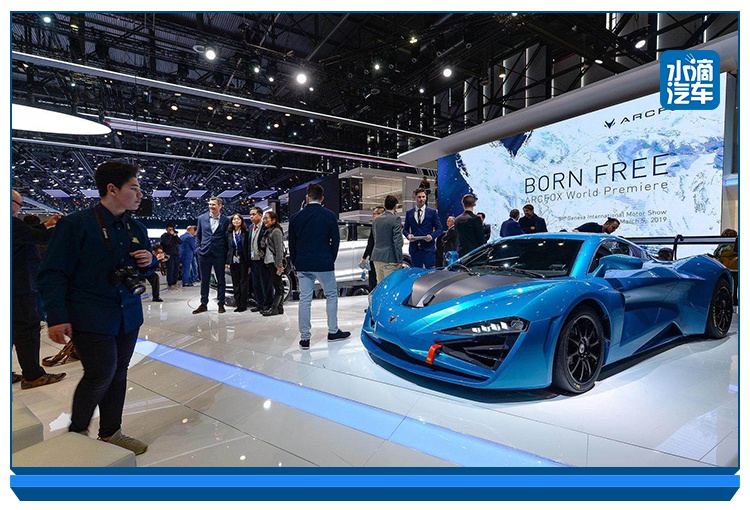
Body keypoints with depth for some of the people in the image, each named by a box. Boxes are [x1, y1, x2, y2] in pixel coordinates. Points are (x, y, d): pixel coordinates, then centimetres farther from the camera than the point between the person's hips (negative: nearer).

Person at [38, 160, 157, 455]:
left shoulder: (136, 229, 8)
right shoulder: (76, 224, -10)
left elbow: (143, 269, 19)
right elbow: (54, 274, -10)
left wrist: (149, 262, -4)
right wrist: (57, 316, -17)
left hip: (128, 316, 6)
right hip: (91, 318, -6)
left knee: (118, 374, 13)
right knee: (101, 374, -3)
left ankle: (110, 433, 30)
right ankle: (77, 431, 25)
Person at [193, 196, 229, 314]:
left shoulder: (226, 220, -1)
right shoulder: (202, 218, 6)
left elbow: (227, 237, 4)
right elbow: (198, 235, 14)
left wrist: (226, 254, -2)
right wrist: (198, 248, 5)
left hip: (219, 255, -2)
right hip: (204, 254, 2)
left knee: (221, 280, 5)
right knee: (204, 280, 9)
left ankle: (221, 304, 16)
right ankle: (203, 304, 20)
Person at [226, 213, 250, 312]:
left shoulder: (246, 232, 0)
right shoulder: (228, 233, 8)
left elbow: (248, 247, -2)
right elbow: (226, 247, 8)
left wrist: (249, 262, -8)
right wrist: (227, 261, 1)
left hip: (243, 260, -3)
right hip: (233, 261, 3)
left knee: (243, 282, 0)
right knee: (235, 283, 6)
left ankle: (243, 304, 5)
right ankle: (238, 304, 13)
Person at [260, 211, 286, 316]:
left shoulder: (276, 231, -10)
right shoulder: (268, 231, 19)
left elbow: (279, 249, -17)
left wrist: (279, 264, -21)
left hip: (275, 263, -9)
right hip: (269, 262, 9)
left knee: (277, 285, -5)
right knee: (277, 285, 11)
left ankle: (274, 308, -3)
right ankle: (279, 307, 16)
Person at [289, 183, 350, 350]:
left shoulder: (296, 217, 3)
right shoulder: (329, 216, -4)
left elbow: (292, 244, 8)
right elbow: (335, 241, -1)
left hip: (302, 265, 3)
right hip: (324, 264, -2)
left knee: (304, 299, 6)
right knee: (331, 295, 13)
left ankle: (304, 338, 10)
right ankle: (333, 331, 19)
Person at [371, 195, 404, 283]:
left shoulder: (375, 219, 12)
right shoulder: (395, 219, -10)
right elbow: (397, 241, -14)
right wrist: (400, 260, -11)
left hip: (376, 257, 7)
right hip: (389, 258, -7)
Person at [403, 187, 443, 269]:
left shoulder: (432, 212, 6)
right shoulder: (409, 213, 11)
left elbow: (439, 228, 6)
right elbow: (405, 229, 15)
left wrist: (432, 236, -13)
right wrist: (408, 235, -7)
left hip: (428, 247, -2)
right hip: (414, 249, 2)